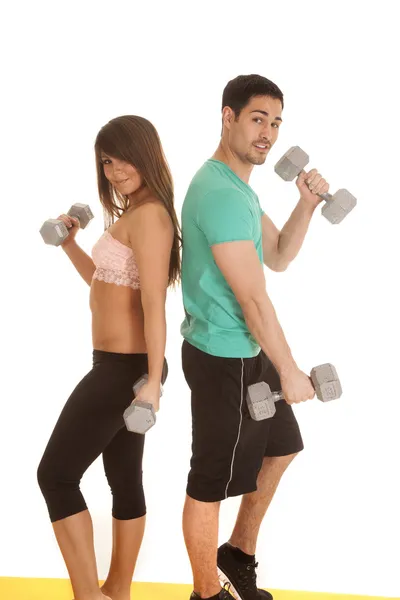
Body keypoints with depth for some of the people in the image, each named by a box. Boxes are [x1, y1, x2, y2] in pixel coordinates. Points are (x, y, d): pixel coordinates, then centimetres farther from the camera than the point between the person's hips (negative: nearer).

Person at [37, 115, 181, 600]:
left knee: (56, 474, -5)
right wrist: (69, 245, 16)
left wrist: (153, 379, -26)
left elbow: (154, 304, -23)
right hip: (120, 367, 10)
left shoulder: (148, 215, -17)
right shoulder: (132, 215, 14)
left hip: (124, 369, -10)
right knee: (125, 479, 16)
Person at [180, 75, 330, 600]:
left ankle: (238, 557, 38)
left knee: (280, 449, 24)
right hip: (223, 359, -11)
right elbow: (253, 299, -22)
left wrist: (307, 205, 2)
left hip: (248, 352, 11)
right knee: (212, 485, 3)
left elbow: (278, 258, 16)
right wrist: (290, 371, -16)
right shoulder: (220, 193, -22)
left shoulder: (240, 187, 12)